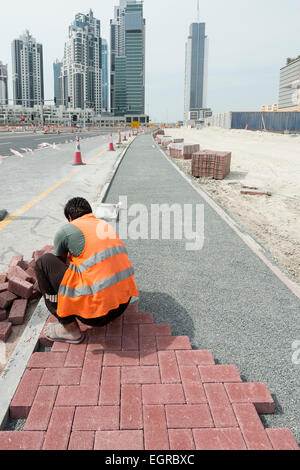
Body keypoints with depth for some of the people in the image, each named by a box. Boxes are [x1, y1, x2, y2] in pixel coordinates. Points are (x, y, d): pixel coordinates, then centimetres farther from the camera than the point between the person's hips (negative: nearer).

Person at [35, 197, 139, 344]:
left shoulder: (66, 231, 1)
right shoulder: (107, 226, 19)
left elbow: (60, 264, 22)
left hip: (97, 311, -7)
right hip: (124, 305, 7)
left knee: (44, 262, 8)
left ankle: (70, 329, 8)